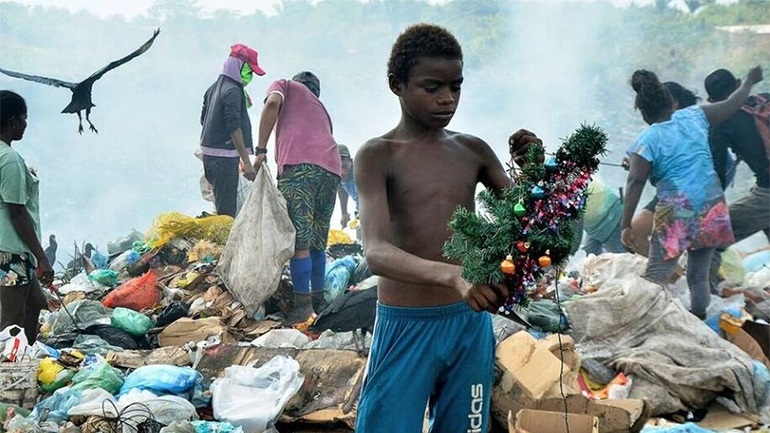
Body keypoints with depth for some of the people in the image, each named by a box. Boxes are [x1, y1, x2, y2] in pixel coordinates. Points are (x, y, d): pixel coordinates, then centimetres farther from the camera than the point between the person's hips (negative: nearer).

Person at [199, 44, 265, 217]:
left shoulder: (214, 87, 15)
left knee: (222, 205, 13)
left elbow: (203, 119, 22)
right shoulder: (233, 90, -14)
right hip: (225, 156, -10)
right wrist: (246, 161, -21)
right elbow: (234, 127, -21)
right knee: (227, 211, -9)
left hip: (209, 153, 10)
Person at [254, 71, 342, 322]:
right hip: (331, 169, 6)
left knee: (299, 242, -6)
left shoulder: (285, 85, 24)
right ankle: (318, 299, 24)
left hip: (299, 164, -6)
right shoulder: (321, 108, 38)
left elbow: (272, 103, -1)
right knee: (318, 242, 17)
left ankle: (303, 306, -7)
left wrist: (260, 149, -1)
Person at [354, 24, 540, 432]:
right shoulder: (377, 155, -10)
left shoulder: (473, 151, 5)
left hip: (471, 323, 5)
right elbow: (376, 252, -24)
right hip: (406, 325, -4)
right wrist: (453, 275, -42)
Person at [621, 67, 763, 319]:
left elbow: (635, 183, -11)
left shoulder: (647, 140, -5)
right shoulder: (694, 116, 6)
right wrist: (749, 81, 39)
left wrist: (626, 225, -9)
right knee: (699, 274, 17)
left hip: (676, 213, -5)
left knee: (656, 276, -6)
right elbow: (731, 105, 20)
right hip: (711, 207, 5)